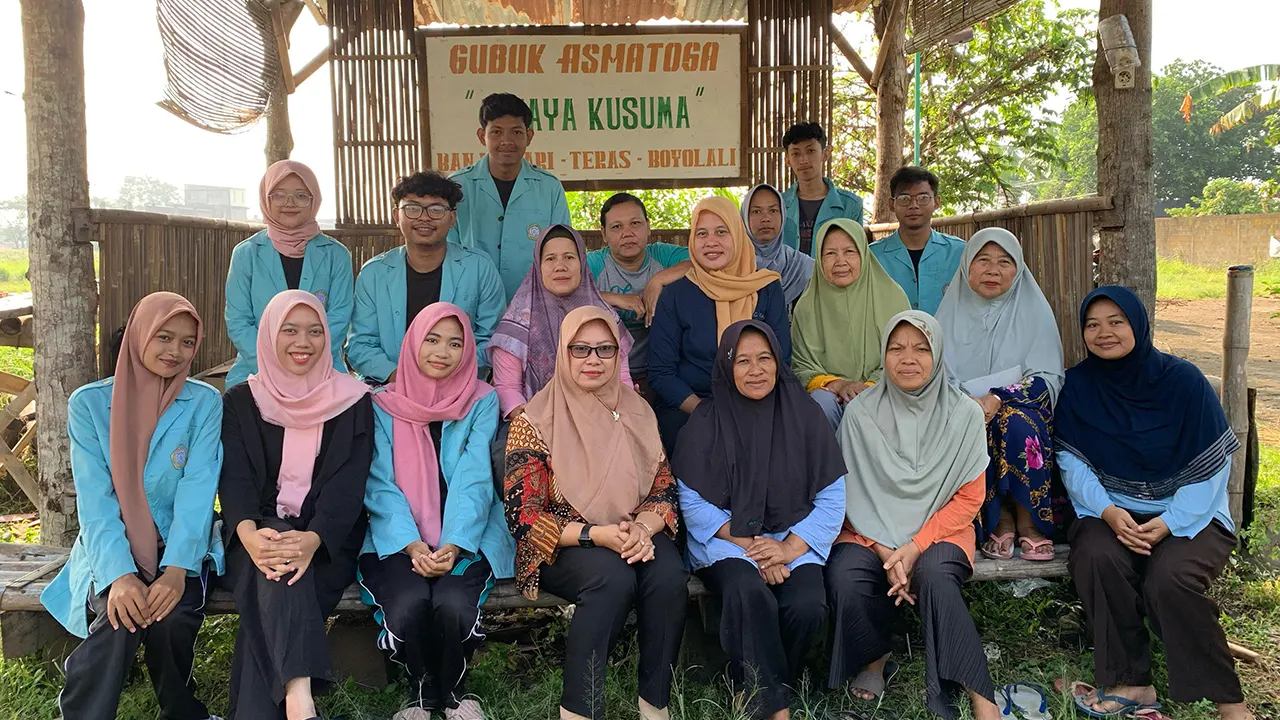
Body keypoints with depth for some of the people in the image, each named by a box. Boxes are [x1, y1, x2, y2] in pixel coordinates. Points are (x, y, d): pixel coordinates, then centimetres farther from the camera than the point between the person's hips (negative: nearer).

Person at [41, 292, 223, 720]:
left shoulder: (204, 403, -4)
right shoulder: (88, 404, -3)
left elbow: (198, 490, -12)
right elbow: (94, 501, -11)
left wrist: (176, 568, -26)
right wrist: (118, 575, -25)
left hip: (179, 546, 0)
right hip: (112, 549, 0)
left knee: (172, 615, -27)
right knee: (120, 615, -29)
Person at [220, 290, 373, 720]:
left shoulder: (353, 402, 5)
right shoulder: (241, 401, 9)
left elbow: (349, 481, -7)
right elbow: (235, 478, -4)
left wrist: (314, 538, -27)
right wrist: (249, 533, -27)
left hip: (328, 543, 0)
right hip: (260, 536, 0)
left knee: (270, 604, -30)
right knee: (276, 573, -34)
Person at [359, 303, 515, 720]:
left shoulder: (482, 402, 6)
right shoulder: (383, 405, 7)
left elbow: (473, 480, -5)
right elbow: (380, 485, -2)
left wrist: (453, 546, -19)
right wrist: (412, 545, -17)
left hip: (467, 540, 0)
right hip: (398, 541, 0)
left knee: (452, 606, -29)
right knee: (408, 605, -29)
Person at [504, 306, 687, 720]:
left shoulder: (636, 412, 7)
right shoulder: (536, 421, -5)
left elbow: (665, 490, 7)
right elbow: (522, 517, -10)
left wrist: (644, 528, -16)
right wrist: (597, 534, -22)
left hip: (633, 538, 4)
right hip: (563, 545, -3)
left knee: (670, 576, -27)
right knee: (613, 578, -34)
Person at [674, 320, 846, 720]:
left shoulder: (804, 415, 3)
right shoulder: (706, 423, 0)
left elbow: (831, 497, 2)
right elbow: (694, 505, -3)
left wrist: (789, 548, -12)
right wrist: (750, 547, -13)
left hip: (793, 538, 2)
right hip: (726, 539, -1)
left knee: (808, 606, -27)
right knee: (748, 593, -33)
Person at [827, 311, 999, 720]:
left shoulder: (963, 413, -2)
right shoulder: (861, 413, -3)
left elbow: (969, 498, -2)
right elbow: (852, 494, -1)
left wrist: (916, 545, -15)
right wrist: (885, 550, -16)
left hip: (940, 530, -1)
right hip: (871, 532, 1)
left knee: (933, 576, -34)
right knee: (843, 577, -29)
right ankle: (873, 658, 1)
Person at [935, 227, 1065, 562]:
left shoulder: (1034, 309, 5)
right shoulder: (952, 311, 8)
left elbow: (1048, 378, -4)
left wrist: (998, 399, -20)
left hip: (1023, 410, -1)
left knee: (1017, 422, -34)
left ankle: (1029, 521, -18)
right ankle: (999, 519, -18)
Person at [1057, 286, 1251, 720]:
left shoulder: (1183, 380, -7)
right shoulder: (1078, 386, 1)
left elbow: (1211, 467, -7)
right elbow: (1072, 462, -3)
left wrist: (1170, 522, -19)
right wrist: (1107, 512, -20)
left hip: (1188, 515, -2)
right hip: (1112, 510, 2)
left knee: (1169, 577, -31)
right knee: (1095, 557, -30)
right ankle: (1129, 682, -15)